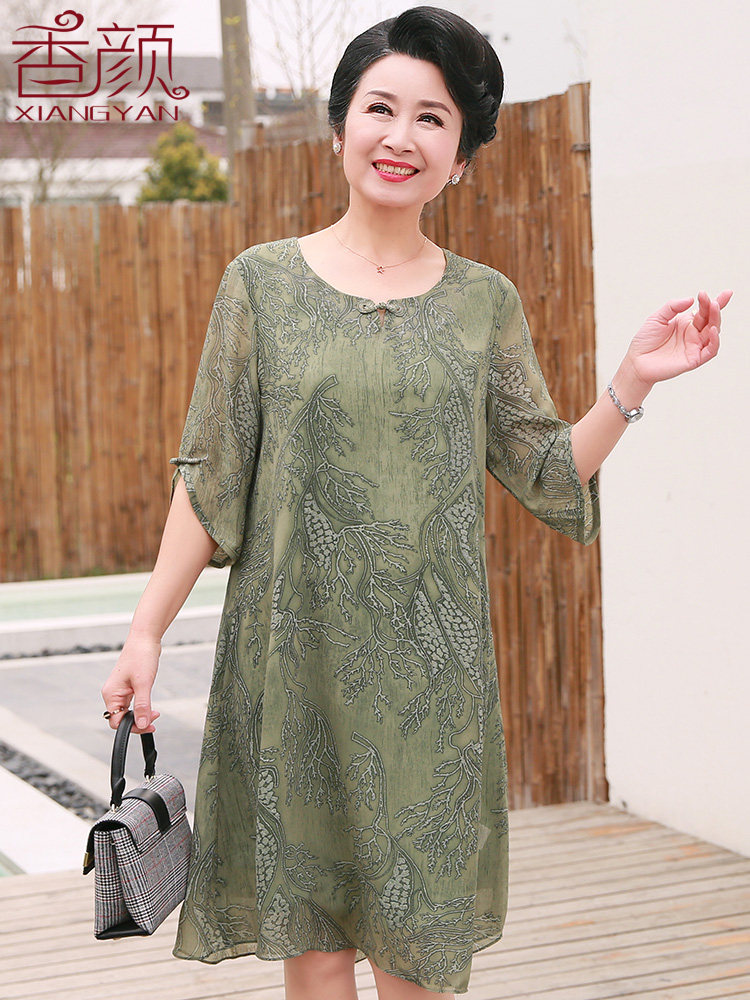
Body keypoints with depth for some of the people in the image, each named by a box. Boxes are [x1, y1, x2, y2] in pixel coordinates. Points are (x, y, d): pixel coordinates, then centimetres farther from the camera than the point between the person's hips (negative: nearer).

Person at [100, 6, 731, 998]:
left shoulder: (486, 302, 7)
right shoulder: (263, 281, 2)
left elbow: (548, 476, 7)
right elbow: (209, 477, 1)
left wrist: (633, 381, -7)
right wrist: (147, 631, -4)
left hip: (430, 664, 1)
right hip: (297, 651, -1)